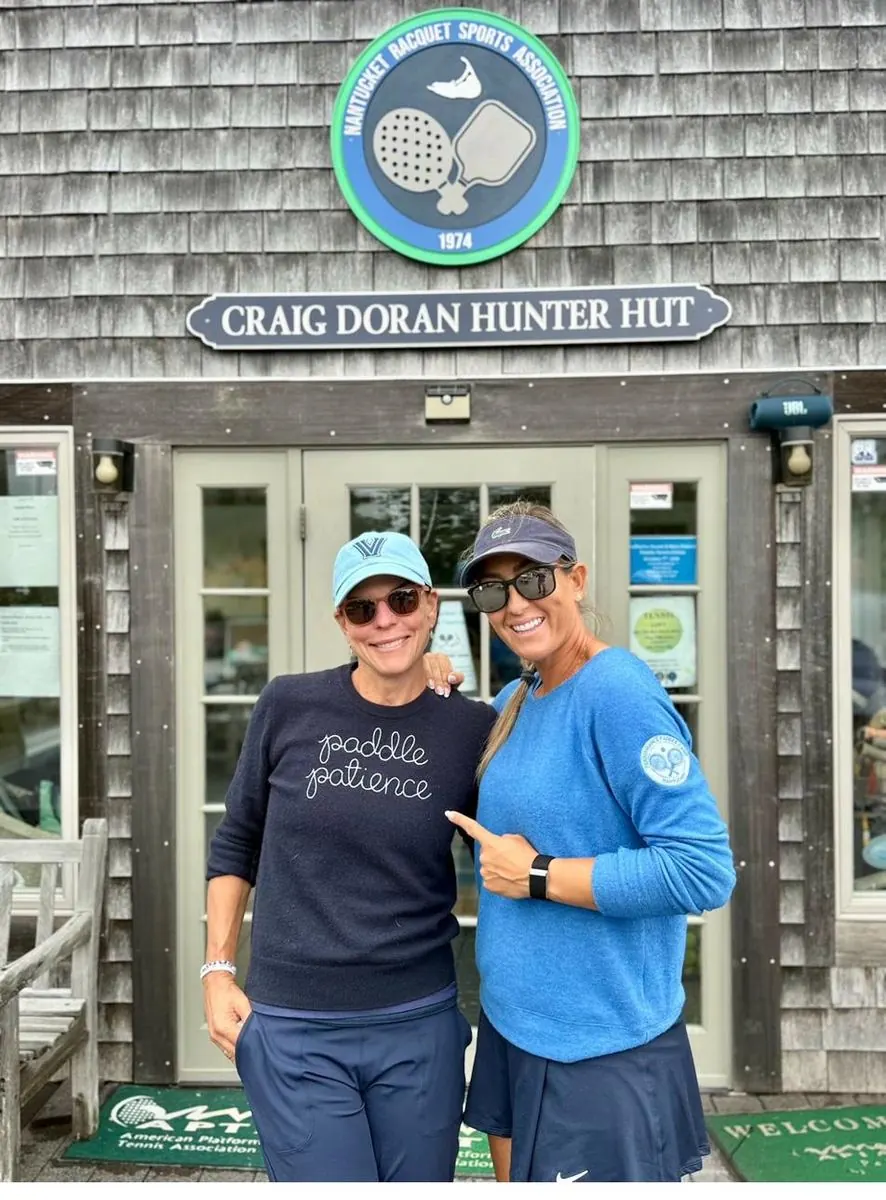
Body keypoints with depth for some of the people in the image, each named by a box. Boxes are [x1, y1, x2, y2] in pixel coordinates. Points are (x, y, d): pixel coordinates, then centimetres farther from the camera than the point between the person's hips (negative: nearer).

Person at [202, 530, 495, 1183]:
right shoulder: (289, 706, -7)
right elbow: (236, 843, 4)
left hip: (419, 1026, 2)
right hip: (292, 1030, -1)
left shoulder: (472, 730, -6)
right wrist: (218, 970, 2)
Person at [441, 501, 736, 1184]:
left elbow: (703, 871, -27)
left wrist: (537, 875, -20)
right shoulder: (514, 701, 4)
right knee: (515, 1180, 24)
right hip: (511, 1026, 8)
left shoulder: (618, 693, -21)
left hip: (602, 1054, -8)